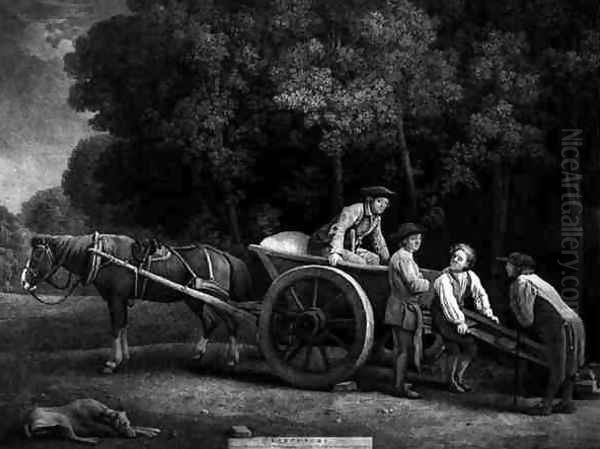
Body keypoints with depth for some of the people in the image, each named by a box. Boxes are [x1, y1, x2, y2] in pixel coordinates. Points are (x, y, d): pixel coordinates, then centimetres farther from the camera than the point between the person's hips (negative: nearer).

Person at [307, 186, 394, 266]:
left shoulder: (376, 219, 6)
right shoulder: (355, 210, -21)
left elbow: (378, 242, 22)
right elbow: (339, 229, -35)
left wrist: (387, 261, 24)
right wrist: (334, 252, -48)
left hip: (348, 248, 9)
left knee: (374, 259, -6)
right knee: (359, 263, -27)